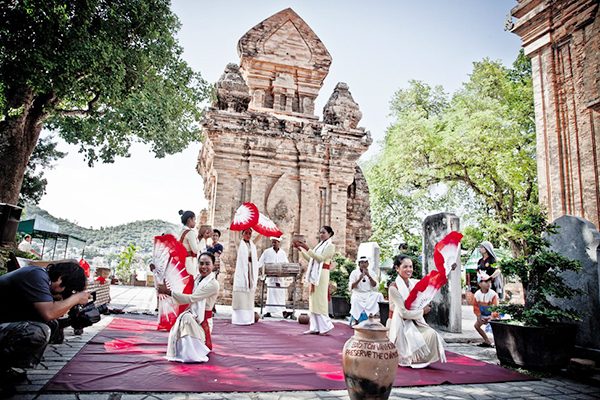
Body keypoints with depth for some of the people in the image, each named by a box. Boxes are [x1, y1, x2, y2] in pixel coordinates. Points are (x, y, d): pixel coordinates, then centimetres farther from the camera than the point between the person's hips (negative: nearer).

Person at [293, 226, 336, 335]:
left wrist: (307, 248, -20)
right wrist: (300, 249, 10)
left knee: (320, 300, -8)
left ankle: (325, 326, 1)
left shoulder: (330, 246, -3)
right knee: (313, 301, 5)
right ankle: (315, 327, 8)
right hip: (314, 274, 8)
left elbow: (320, 258, -16)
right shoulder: (319, 245, 22)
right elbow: (310, 259, 18)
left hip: (322, 274, -8)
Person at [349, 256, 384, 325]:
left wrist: (369, 276, -17)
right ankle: (356, 319, -16)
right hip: (358, 294, -3)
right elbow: (351, 287, -8)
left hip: (369, 294, 3)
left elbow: (375, 286, -3)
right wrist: (359, 279, -22)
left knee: (379, 295, -24)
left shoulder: (371, 273, 7)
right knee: (355, 299, -34)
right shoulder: (354, 273, -1)